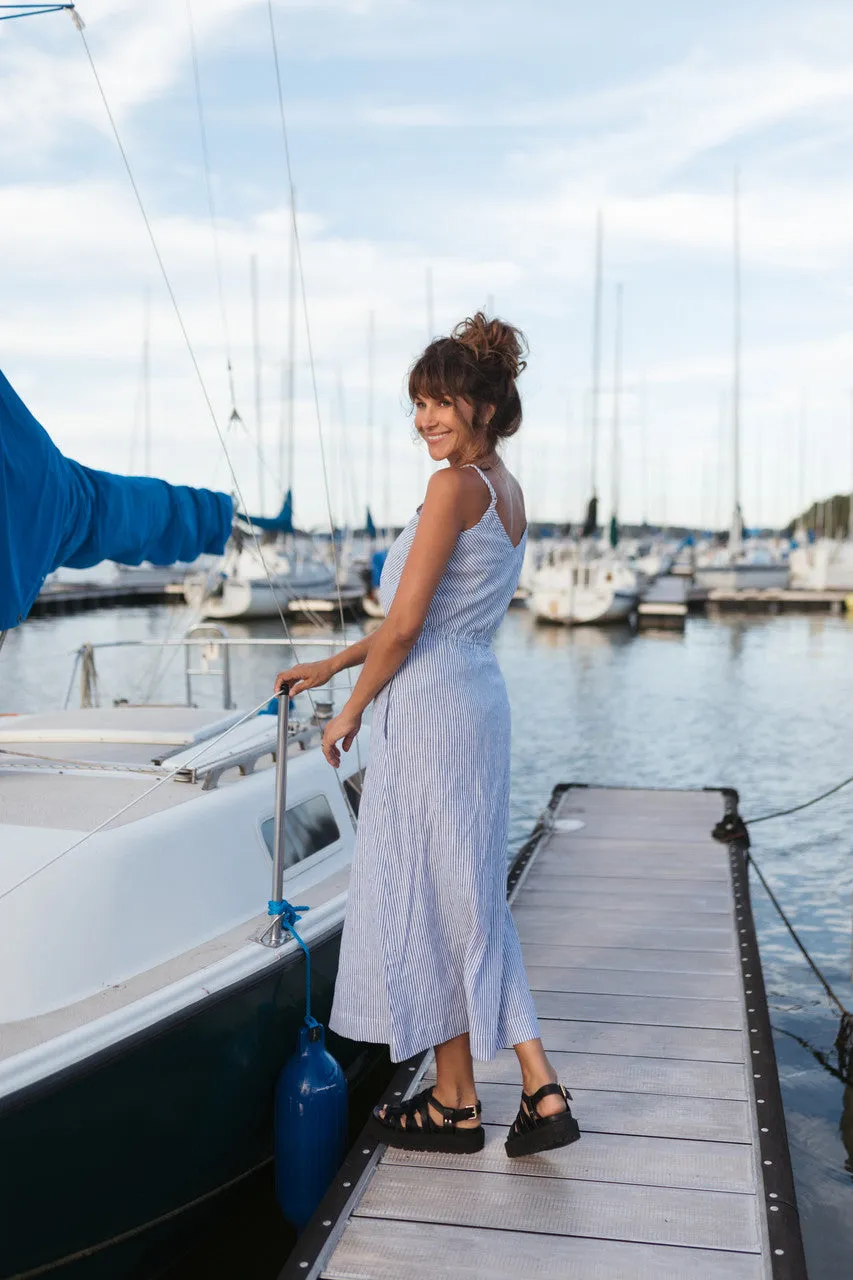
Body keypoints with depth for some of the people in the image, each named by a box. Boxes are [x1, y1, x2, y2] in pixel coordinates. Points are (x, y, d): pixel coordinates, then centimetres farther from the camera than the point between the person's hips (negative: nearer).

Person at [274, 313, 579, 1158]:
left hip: (430, 708, -9)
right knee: (469, 898, 15)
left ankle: (454, 1104, 18)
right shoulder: (509, 493, 14)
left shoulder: (455, 486, -14)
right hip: (478, 700, 9)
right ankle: (542, 1093, 15)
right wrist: (331, 666, 19)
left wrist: (352, 708, -3)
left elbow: (406, 623, -17)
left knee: (425, 898, 4)